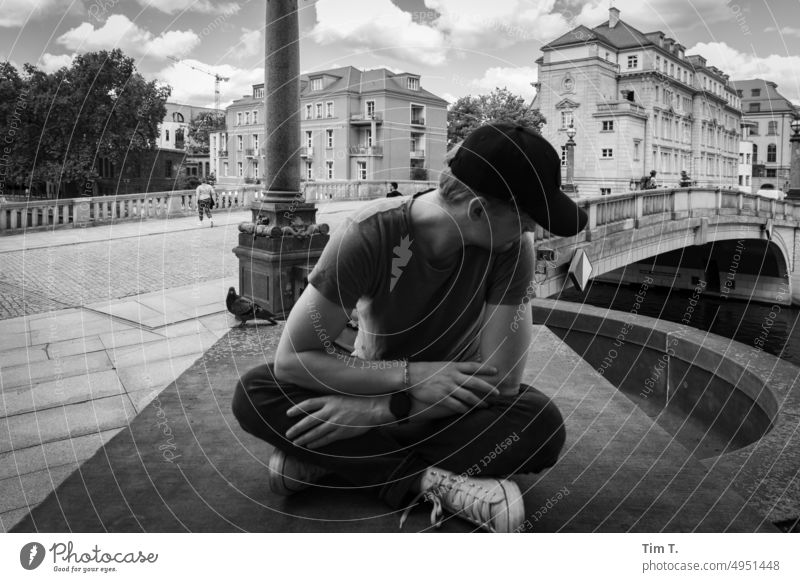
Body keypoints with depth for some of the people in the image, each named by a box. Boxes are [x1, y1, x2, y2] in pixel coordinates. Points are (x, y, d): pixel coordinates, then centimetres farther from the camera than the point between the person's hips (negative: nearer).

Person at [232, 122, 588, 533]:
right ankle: (428, 481, -27)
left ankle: (327, 458, -22)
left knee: (543, 425, -30)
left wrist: (377, 411, -28)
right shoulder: (368, 236, -26)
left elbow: (502, 379, -22)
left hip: (455, 401, 1)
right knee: (252, 395, -24)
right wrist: (411, 375, -31)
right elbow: (290, 358, -24)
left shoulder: (512, 247, -21)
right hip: (378, 382, 0)